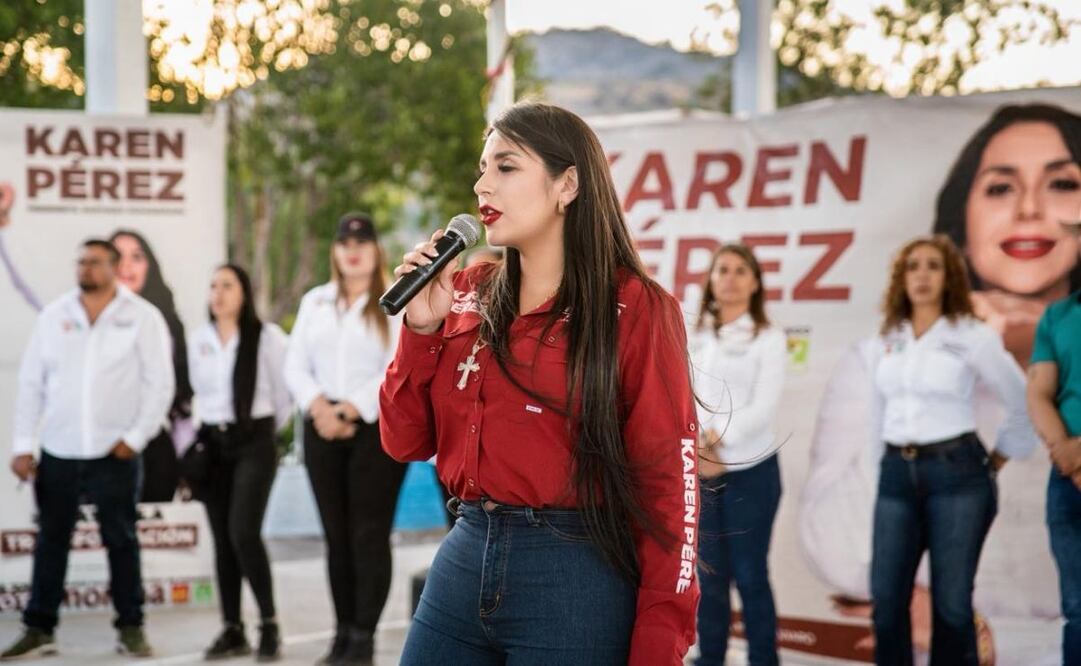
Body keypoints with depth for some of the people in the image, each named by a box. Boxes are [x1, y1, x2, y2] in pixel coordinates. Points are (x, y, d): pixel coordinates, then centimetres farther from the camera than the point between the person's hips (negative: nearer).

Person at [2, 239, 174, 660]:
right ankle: (39, 630, 13)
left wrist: (136, 437, -7)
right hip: (57, 453, 2)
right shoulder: (53, 316, 6)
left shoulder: (142, 318, 0)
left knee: (121, 542, 3)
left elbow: (159, 384, -1)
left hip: (114, 453, -2)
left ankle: (131, 629, 12)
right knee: (50, 542, 7)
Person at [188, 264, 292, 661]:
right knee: (222, 539, 5)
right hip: (212, 444, 5)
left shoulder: (267, 337, -6)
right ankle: (232, 630, 12)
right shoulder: (198, 341, 9)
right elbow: (192, 394, 14)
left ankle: (269, 624, -5)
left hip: (253, 442, -5)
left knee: (243, 533, -17)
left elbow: (287, 387, -2)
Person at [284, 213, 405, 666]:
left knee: (369, 533, -7)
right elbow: (296, 365, 9)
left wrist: (351, 409, -16)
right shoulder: (314, 302, 15)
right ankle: (343, 630, 11)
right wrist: (318, 406, -9)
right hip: (324, 427, 4)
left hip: (377, 425, -4)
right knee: (336, 533, 6)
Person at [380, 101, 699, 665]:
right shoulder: (466, 297, 8)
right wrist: (422, 330, -4)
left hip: (576, 579, -5)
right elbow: (407, 443, 10)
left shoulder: (633, 309, -7)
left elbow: (668, 485, -9)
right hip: (462, 560, 5)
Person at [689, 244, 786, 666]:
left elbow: (763, 409, -10)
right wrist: (696, 447, -14)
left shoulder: (768, 339, 0)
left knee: (749, 573, 0)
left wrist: (713, 438, -20)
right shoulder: (694, 337, 10)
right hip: (699, 472, 3)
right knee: (710, 574, 7)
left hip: (751, 471, -3)